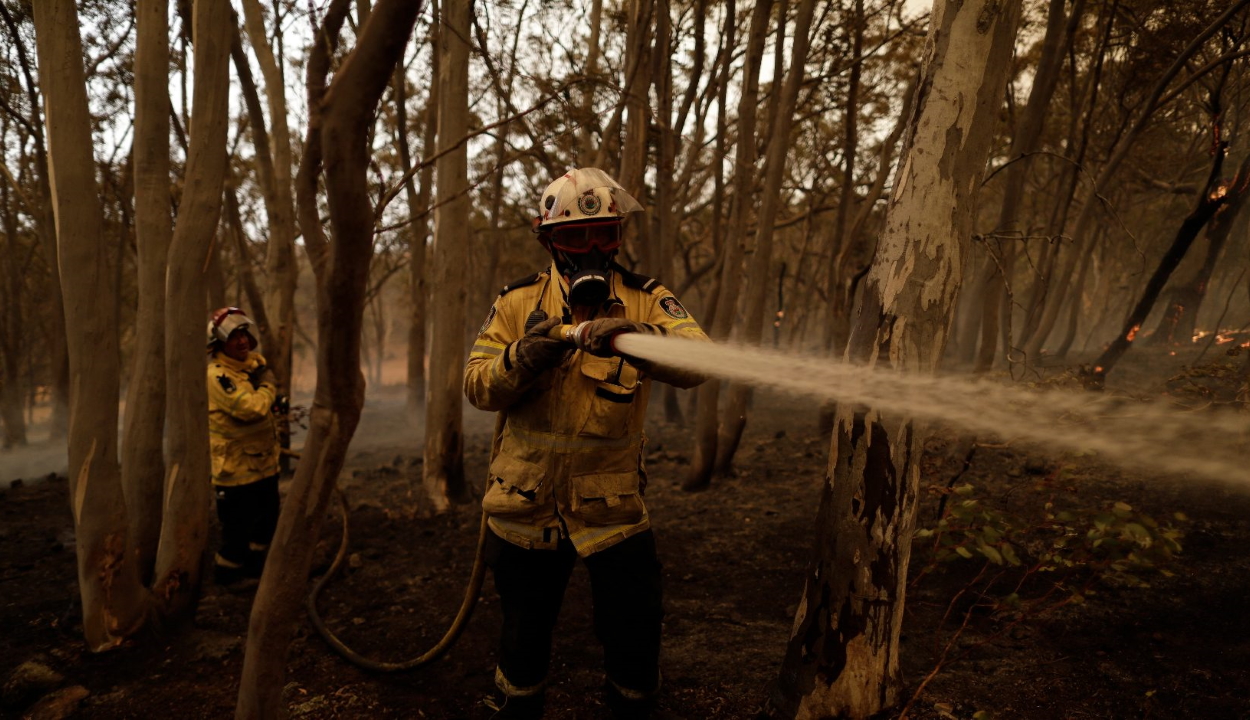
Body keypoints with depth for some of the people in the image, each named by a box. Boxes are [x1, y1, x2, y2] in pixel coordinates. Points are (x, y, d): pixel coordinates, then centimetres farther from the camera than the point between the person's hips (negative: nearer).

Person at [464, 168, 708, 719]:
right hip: (526, 504, 1)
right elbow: (477, 387, -3)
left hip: (614, 504, -1)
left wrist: (635, 338, -43)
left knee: (635, 636, 8)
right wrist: (524, 357, -24)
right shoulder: (519, 302, 0)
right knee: (524, 632, 17)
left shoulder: (645, 301, -5)